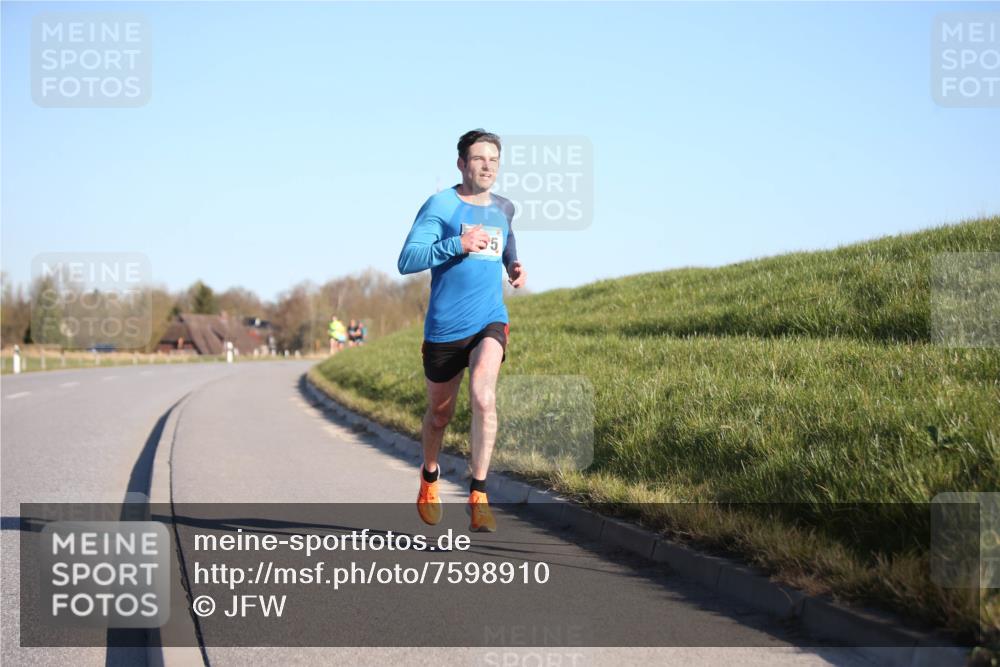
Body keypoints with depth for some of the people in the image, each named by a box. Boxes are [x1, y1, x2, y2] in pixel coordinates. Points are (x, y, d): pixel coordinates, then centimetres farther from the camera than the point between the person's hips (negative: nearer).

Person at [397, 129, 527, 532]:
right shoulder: (440, 206, -7)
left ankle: (478, 498, -19)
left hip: (490, 322, 2)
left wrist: (515, 267, 12)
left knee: (483, 398, -23)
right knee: (440, 414, 13)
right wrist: (458, 245, -26)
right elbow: (406, 261, -16)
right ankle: (430, 477, 44)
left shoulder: (504, 209, 10)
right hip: (445, 328, -2)